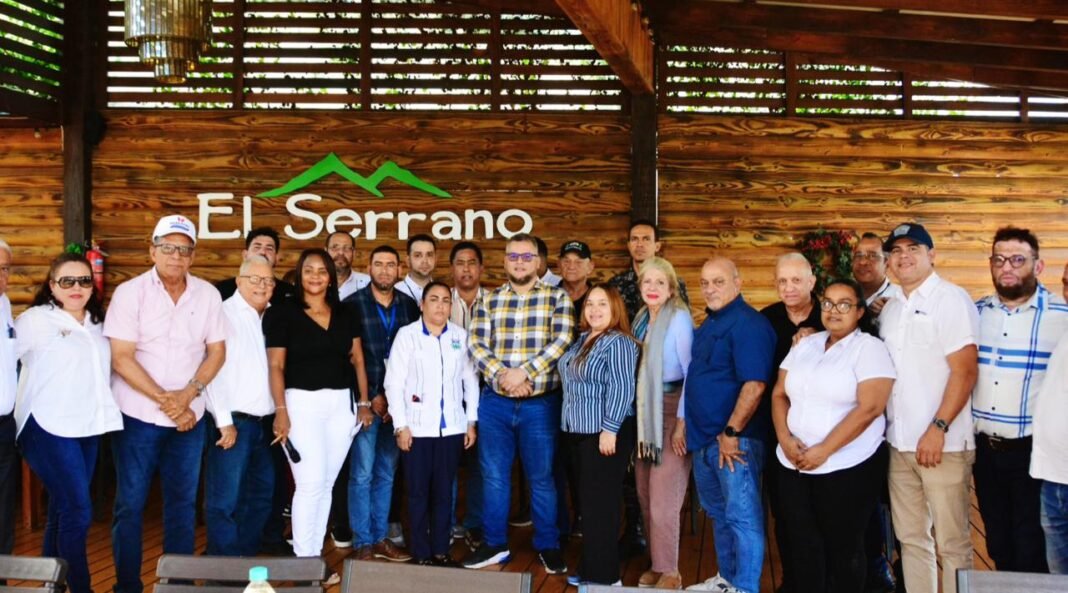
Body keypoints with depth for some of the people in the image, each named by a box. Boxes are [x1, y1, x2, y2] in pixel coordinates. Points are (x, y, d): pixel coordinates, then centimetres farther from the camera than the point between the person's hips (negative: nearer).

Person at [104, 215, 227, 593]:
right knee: (130, 504, 6)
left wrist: (188, 394, -11)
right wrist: (163, 399, -15)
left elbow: (217, 351, 3)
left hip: (189, 416, 3)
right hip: (137, 415, -2)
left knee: (182, 502, 11)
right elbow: (121, 358, -12)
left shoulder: (208, 294, 1)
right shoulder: (130, 292, -8)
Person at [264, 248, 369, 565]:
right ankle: (304, 560, 1)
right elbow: (276, 366, -6)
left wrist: (365, 402, 7)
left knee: (327, 484, 8)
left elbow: (357, 360, 13)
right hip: (302, 402, -4)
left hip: (341, 403, 4)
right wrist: (281, 410, -13)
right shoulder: (282, 314, -2)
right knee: (311, 483, -10)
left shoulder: (346, 315, 11)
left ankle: (315, 555, 18)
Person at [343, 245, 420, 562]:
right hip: (365, 401, -3)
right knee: (362, 473, 0)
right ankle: (363, 543, 11)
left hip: (398, 400, 3)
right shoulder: (353, 304, -3)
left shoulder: (409, 305, 7)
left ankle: (381, 538, 22)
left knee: (386, 473, 11)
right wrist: (370, 398, -8)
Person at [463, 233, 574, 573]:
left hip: (540, 404, -2)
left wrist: (523, 371, -19)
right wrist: (501, 375, -18)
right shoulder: (488, 301, 7)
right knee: (494, 475, 10)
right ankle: (495, 544, 25)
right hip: (494, 402, 3)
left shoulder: (557, 298, 0)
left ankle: (548, 546, 22)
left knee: (541, 477, 8)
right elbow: (476, 344, -2)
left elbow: (561, 342, -11)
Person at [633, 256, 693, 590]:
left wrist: (683, 421, -16)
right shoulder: (641, 319, 10)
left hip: (671, 412, -7)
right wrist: (636, 412, 11)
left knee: (663, 499, -3)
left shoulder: (679, 318, -12)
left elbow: (691, 372, -15)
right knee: (645, 495, 10)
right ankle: (657, 564, 23)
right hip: (643, 413, 7)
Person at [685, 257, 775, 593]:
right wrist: (688, 426, 16)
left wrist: (731, 433, -21)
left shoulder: (748, 323, -15)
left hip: (734, 439, -9)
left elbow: (755, 385, -23)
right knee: (719, 514, 19)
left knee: (742, 516, -1)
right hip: (705, 438, 10)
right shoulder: (709, 323, 14)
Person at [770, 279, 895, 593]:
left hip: (847, 468, -5)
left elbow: (869, 408, -17)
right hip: (793, 466, 5)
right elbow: (779, 395, 11)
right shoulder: (805, 345, 11)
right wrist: (785, 438, -6)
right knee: (802, 544, 12)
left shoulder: (870, 347, -7)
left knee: (843, 546, 8)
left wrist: (823, 451, -19)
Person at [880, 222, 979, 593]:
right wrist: (889, 431, 9)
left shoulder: (951, 299, -7)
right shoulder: (890, 308, 13)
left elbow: (965, 371, -14)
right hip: (899, 443, 7)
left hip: (943, 443, -6)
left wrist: (938, 429, -19)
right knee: (910, 538, 13)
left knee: (952, 542, 2)